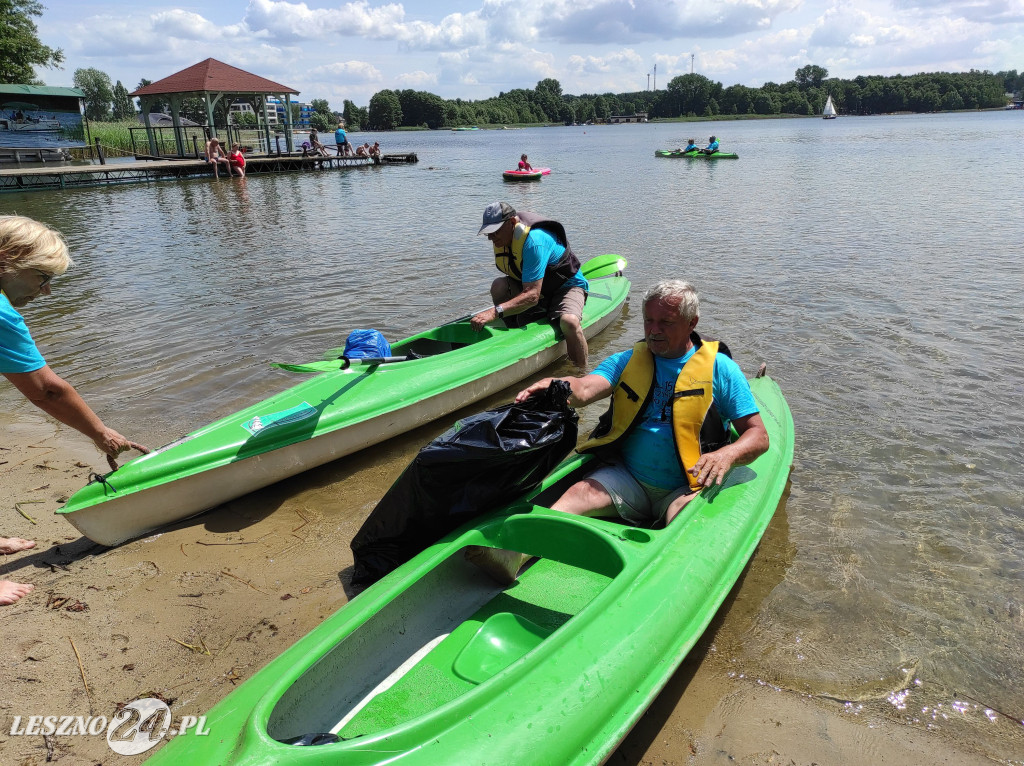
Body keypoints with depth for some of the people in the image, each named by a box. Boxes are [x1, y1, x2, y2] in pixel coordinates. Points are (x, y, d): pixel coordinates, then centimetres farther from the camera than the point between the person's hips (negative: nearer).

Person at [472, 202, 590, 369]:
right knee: (499, 286, -20)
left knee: (569, 321, -38)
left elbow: (532, 295, -41)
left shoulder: (534, 240, -33)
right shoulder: (501, 238, -7)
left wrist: (495, 312, -49)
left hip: (567, 286, -7)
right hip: (532, 286, 7)